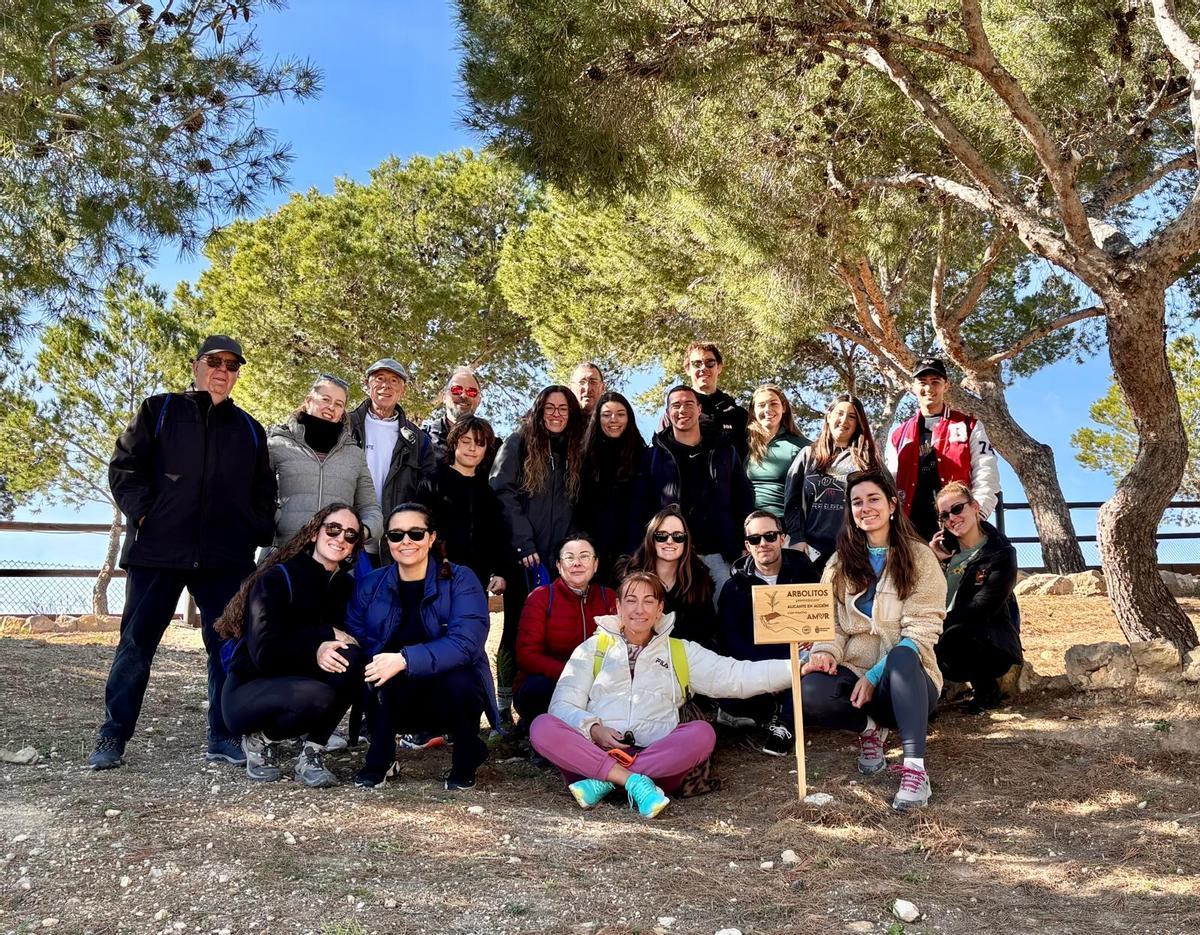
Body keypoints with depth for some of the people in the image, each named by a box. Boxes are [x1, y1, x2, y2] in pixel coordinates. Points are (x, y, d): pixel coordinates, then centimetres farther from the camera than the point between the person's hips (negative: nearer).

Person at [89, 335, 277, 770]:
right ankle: (112, 737, 11)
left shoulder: (249, 430, 16)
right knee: (136, 643, 2)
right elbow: (124, 468, 3)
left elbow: (263, 492, 20)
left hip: (226, 557, 2)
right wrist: (143, 514, -8)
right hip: (157, 551, -2)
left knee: (227, 646, 4)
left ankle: (223, 736, 14)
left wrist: (257, 535, 6)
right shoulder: (159, 411, 8)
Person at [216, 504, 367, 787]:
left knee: (351, 658, -24)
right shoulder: (277, 578, -15)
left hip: (295, 682, 5)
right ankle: (261, 739, -3)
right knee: (317, 697, -35)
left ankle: (311, 753, -13)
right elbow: (264, 653, -21)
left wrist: (328, 646, -24)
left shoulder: (345, 586, 3)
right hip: (248, 690, -5)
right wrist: (324, 636, -25)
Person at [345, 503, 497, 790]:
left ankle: (465, 762, -4)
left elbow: (465, 642, -25)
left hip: (451, 693, -1)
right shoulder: (370, 585, 2)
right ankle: (379, 761, -5)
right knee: (375, 671, -29)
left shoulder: (460, 580, -10)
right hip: (395, 702, 2)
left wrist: (405, 660, -37)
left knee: (458, 680, -35)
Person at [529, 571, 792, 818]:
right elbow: (563, 704, 8)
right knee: (543, 727, -26)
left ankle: (604, 781, -26)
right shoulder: (594, 647, 17)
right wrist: (594, 729, -12)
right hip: (597, 752, 0)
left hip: (659, 758, 1)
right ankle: (634, 781, -31)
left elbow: (736, 676, 8)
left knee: (702, 733, -28)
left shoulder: (681, 651, 19)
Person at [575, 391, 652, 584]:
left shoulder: (644, 457, 5)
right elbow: (579, 510, 8)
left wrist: (634, 555, -10)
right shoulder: (586, 456, 10)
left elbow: (643, 511, -1)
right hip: (593, 554, 2)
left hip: (631, 553, -2)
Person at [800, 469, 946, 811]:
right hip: (852, 673, 3)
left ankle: (915, 769, -38)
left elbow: (921, 630, -8)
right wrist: (825, 651, -18)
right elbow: (829, 620, 6)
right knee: (809, 691, -31)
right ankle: (870, 728, -3)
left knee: (901, 656, -39)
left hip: (905, 679, -3)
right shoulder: (842, 561, 14)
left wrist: (875, 675, -19)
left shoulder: (919, 558, 2)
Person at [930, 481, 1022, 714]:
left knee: (956, 636, -36)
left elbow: (979, 610, -19)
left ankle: (987, 688, -9)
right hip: (944, 633, 4)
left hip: (992, 645, -4)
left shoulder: (1001, 554, -9)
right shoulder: (944, 547, 7)